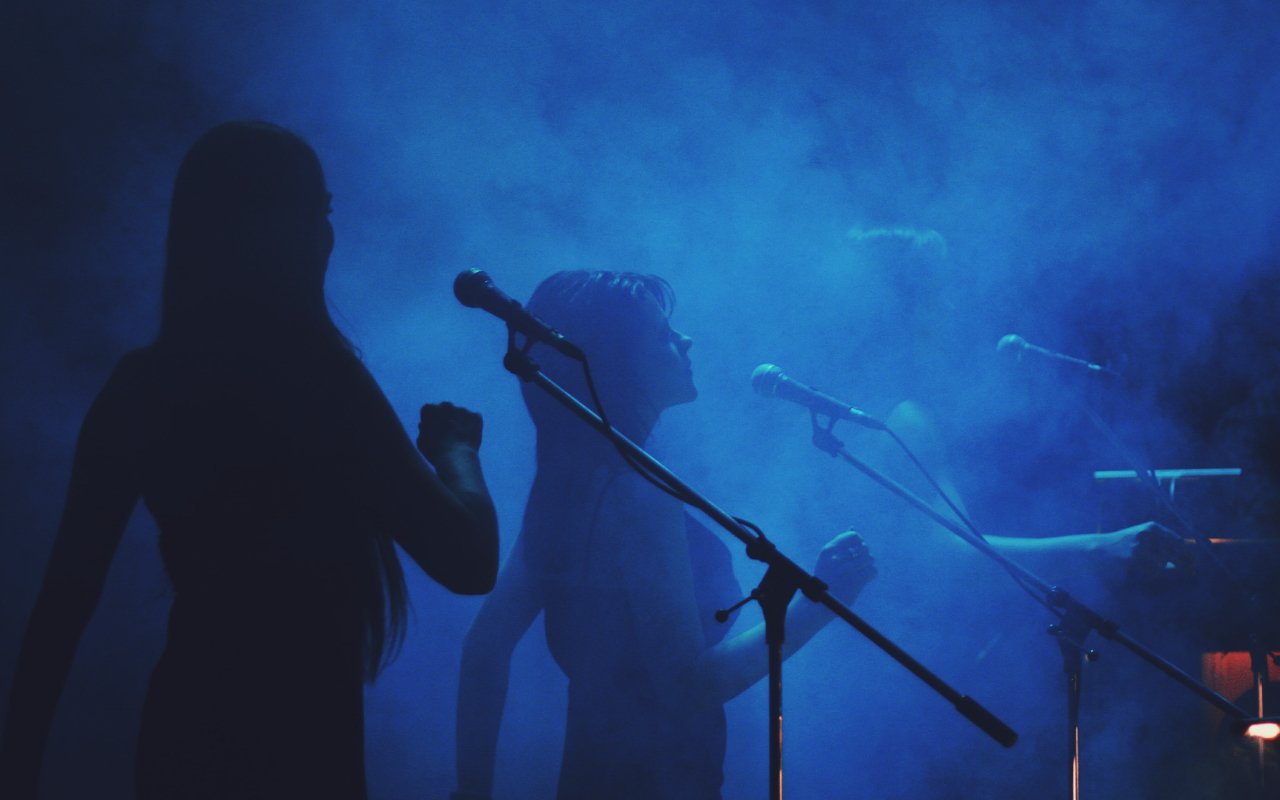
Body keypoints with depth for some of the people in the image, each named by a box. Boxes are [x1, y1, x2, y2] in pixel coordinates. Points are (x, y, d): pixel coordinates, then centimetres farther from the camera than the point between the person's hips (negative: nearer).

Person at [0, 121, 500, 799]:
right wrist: (455, 450, 4)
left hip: (176, 731, 6)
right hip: (296, 745, -6)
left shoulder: (140, 382, 2)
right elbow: (468, 561, -16)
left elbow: (64, 595, 3)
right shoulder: (313, 373, -16)